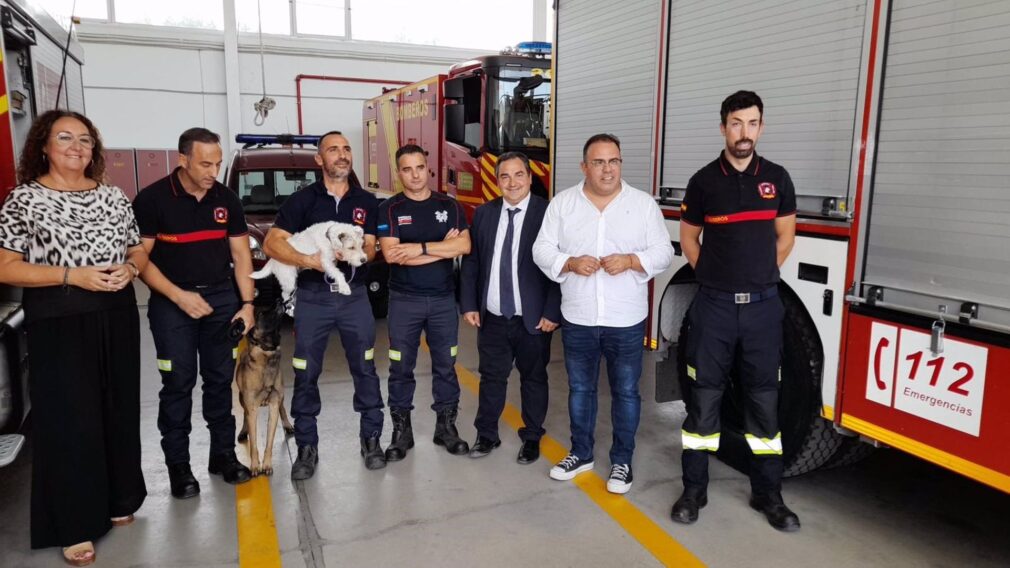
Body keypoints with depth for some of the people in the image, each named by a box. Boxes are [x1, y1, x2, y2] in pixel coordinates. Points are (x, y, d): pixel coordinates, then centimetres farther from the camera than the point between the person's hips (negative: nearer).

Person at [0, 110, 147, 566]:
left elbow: (139, 250, 16)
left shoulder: (113, 196, 9)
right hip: (58, 323, -4)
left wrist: (129, 268, -7)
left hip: (117, 317, 4)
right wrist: (74, 276, -18)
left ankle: (118, 500, 30)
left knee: (119, 410, 11)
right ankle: (74, 525, 13)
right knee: (68, 419, 0)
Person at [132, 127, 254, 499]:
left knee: (220, 380, 9)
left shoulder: (227, 200, 2)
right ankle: (178, 465, 13)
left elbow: (241, 254, 6)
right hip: (171, 302, -3)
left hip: (222, 298, 3)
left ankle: (223, 455, 21)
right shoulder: (153, 199, -9)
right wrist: (178, 296, -19)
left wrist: (247, 304, -2)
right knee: (178, 384, 1)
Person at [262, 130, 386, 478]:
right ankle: (307, 447, 17)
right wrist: (309, 260, -20)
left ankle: (371, 439, 21)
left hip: (354, 296, 2)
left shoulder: (366, 202, 7)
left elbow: (370, 249, 6)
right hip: (312, 298, -1)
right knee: (306, 375, 4)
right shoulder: (303, 199, 0)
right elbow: (271, 244, -6)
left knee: (365, 370, 7)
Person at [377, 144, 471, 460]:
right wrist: (442, 248, -15)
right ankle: (401, 430, 18)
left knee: (446, 366, 9)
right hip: (404, 300, -1)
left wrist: (420, 248, -16)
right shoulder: (389, 209, -2)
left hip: (444, 299, 2)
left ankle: (446, 426, 22)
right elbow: (391, 254, -16)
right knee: (401, 368, 6)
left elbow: (464, 245, -9)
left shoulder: (449, 205, 5)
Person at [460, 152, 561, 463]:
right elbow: (471, 262, 7)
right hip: (492, 318, 3)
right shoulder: (484, 213, 4)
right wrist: (469, 305, 2)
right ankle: (486, 435, 31)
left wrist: (552, 312, -13)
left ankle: (532, 437, 30)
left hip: (533, 319, -3)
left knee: (533, 378, 13)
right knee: (491, 377, 14)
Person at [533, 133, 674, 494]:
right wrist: (570, 263, -18)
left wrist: (630, 261, -20)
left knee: (625, 391, 7)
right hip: (577, 319, 2)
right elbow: (542, 250, 0)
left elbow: (663, 253, -2)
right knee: (580, 388, 15)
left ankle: (622, 461, 23)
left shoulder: (644, 204, 0)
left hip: (626, 320, -1)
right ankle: (581, 454, 32)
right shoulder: (562, 203, 2)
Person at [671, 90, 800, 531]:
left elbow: (785, 235, 14)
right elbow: (689, 237, 9)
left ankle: (767, 494, 21)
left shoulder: (777, 178, 4)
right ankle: (694, 490, 16)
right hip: (715, 304, -1)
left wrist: (761, 275, 10)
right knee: (704, 396, 4)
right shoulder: (704, 181, -1)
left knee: (763, 398, 8)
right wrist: (712, 276, 8)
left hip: (763, 305, 2)